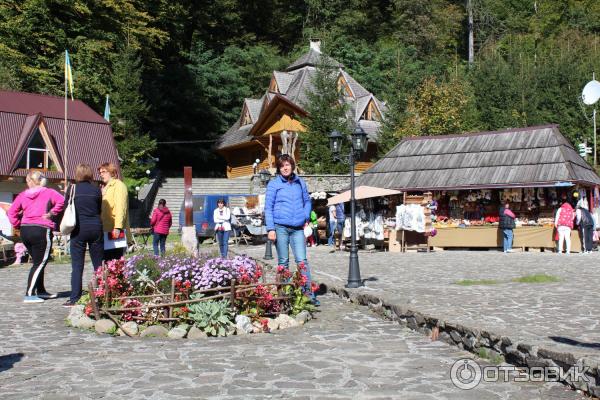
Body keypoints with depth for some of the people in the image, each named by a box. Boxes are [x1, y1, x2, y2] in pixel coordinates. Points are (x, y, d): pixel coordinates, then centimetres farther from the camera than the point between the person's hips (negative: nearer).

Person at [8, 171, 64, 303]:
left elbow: (12, 212, 5)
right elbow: (61, 201, -19)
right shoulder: (49, 192, -2)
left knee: (38, 262, 18)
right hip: (42, 230, -6)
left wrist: (18, 224, 10)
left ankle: (41, 291, 26)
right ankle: (29, 294, -6)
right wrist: (52, 213, -9)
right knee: (40, 263, 0)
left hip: (25, 231, 6)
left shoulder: (22, 195, 9)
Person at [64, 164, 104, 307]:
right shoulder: (96, 189, 1)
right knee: (98, 264, 9)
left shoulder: (72, 189, -2)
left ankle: (74, 299, 0)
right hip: (96, 228, 1)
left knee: (77, 266, 2)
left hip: (79, 229, -1)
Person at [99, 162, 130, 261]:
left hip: (115, 232, -8)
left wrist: (118, 227, -25)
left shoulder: (118, 185, -3)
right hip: (105, 232, 8)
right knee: (107, 261, 8)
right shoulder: (104, 188, 25)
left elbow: (120, 207, -15)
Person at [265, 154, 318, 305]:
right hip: (281, 227, -2)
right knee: (283, 262, 4)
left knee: (302, 261, -5)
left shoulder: (300, 183, 11)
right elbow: (268, 207, -1)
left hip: (298, 228, 2)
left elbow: (307, 201, 23)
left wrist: (306, 218, 6)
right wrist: (270, 229, -8)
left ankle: (308, 293, -2)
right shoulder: (274, 184, 2)